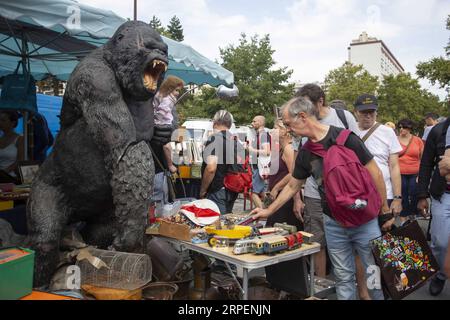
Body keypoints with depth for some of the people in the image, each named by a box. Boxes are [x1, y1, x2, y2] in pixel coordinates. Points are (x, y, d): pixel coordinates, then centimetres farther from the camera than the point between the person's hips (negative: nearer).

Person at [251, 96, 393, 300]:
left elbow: (374, 174, -9)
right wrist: (269, 211, 17)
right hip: (333, 222, 5)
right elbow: (292, 186, 16)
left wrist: (385, 211, -6)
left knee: (376, 273, 5)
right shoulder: (305, 154, 4)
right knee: (343, 277, 12)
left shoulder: (344, 138, -14)